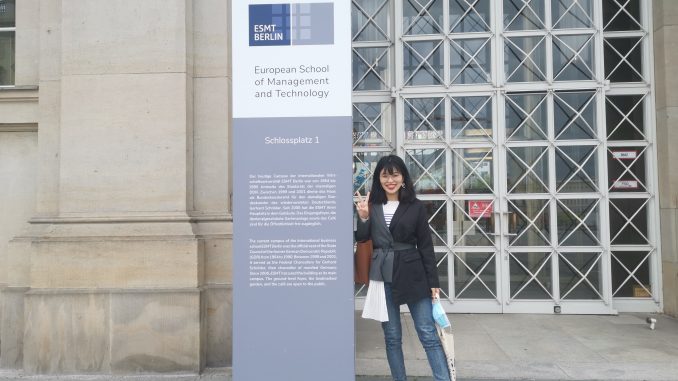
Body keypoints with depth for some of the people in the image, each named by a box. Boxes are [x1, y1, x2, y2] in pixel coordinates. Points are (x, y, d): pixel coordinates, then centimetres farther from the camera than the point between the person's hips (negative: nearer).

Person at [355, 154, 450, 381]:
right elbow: (361, 239, 2)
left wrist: (433, 282, -1)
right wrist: (363, 217, -14)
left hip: (412, 275, -1)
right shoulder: (371, 205, 2)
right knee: (392, 337, 11)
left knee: (428, 334, 2)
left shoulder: (415, 206, -1)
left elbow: (425, 246, 1)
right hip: (382, 277, 2)